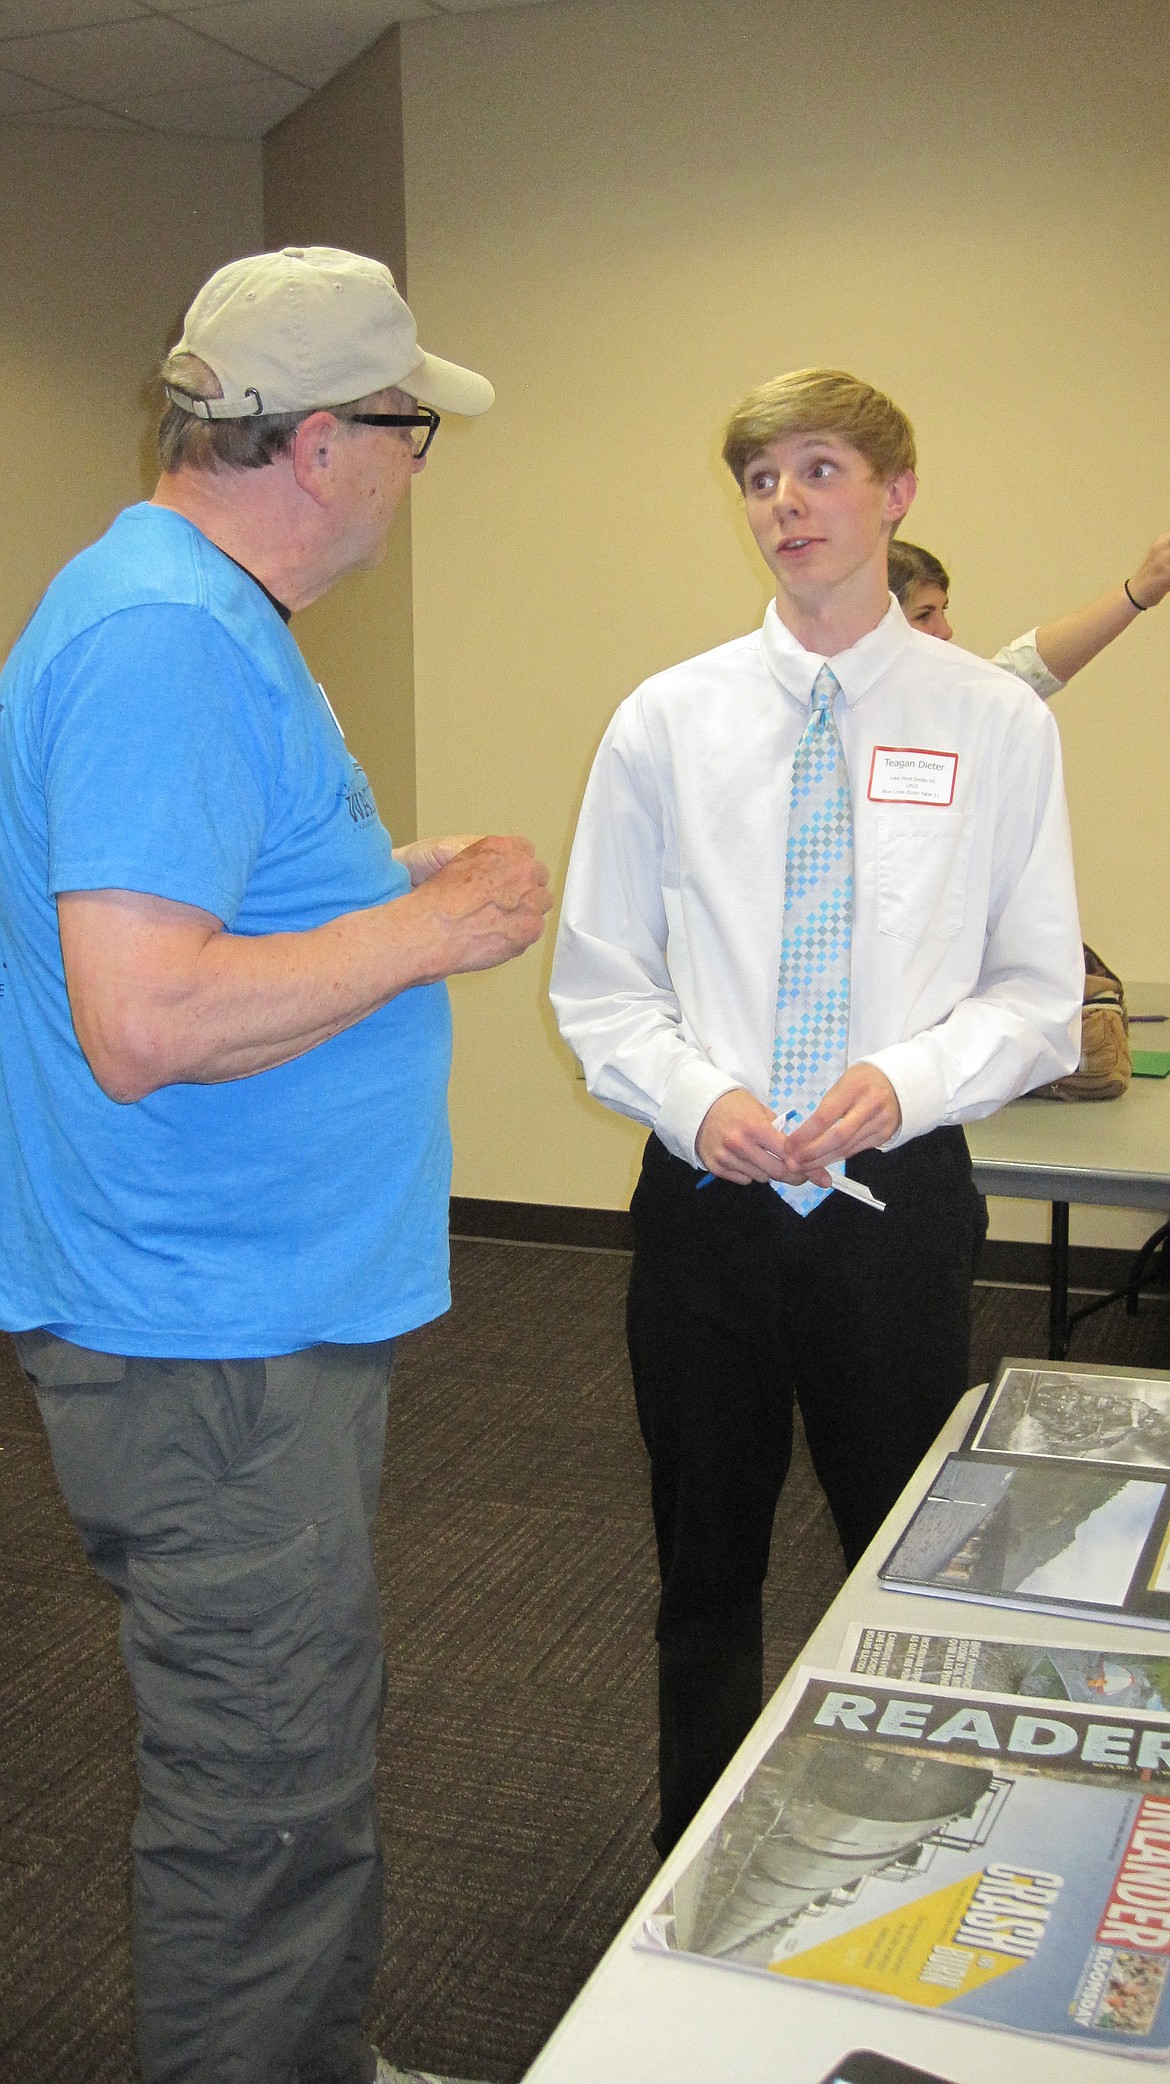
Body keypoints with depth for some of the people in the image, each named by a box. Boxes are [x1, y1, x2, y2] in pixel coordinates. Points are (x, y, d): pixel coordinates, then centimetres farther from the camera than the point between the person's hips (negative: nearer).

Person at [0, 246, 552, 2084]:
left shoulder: (194, 613, 13)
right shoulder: (166, 637, -22)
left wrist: (396, 888, 13)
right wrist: (437, 928, -19)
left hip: (263, 1313, 11)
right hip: (217, 1344, -11)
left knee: (290, 1775, 25)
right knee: (268, 1819, 5)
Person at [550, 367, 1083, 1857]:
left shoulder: (996, 723, 0)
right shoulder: (667, 722, 2)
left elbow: (1038, 992, 0)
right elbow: (599, 981, 3)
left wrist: (907, 1079, -18)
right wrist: (696, 1095, -15)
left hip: (897, 1201, -1)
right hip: (707, 1200, 1)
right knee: (706, 1578, 17)